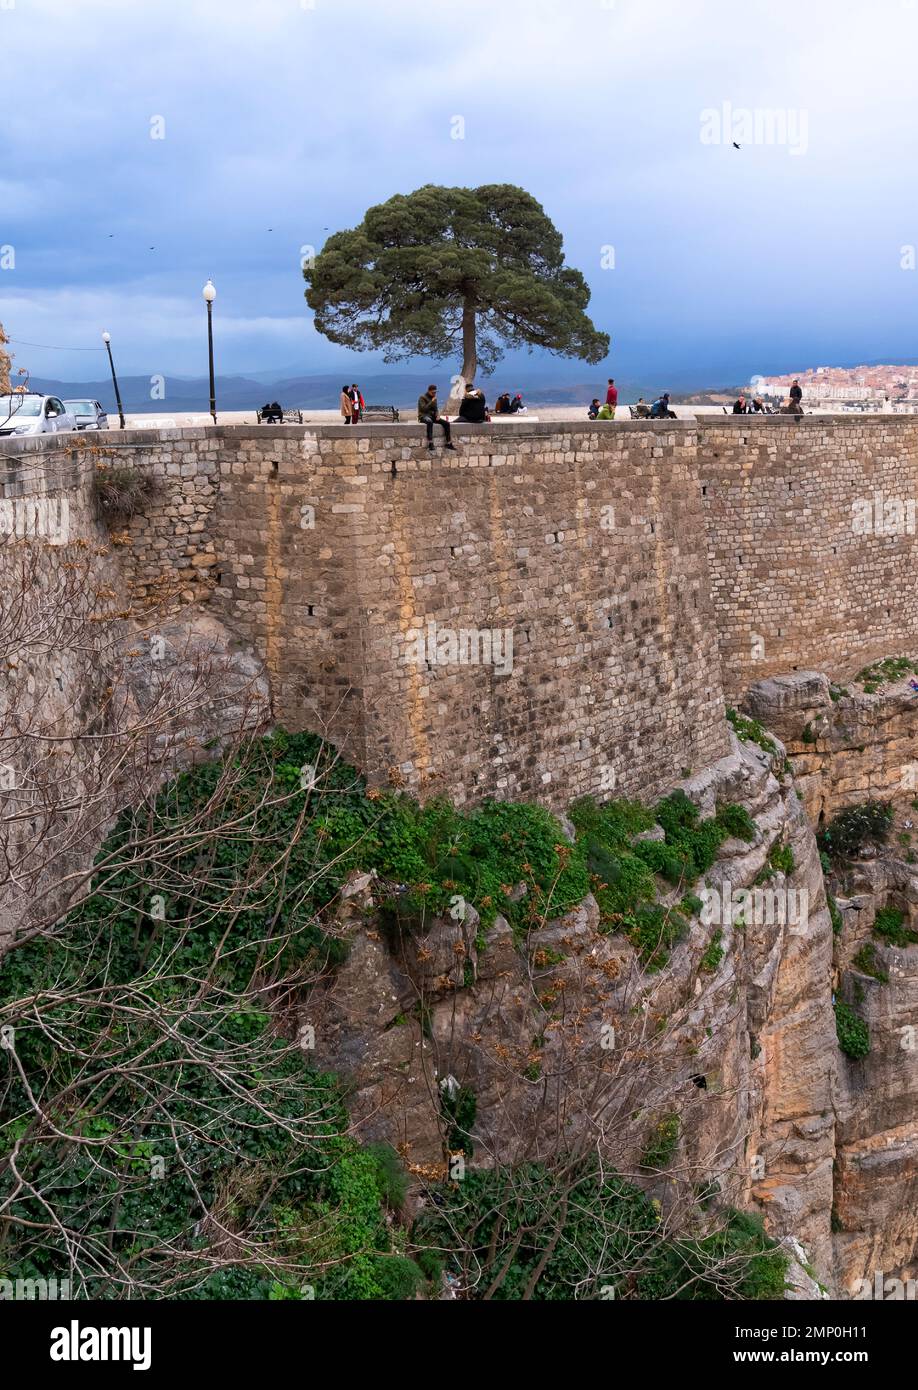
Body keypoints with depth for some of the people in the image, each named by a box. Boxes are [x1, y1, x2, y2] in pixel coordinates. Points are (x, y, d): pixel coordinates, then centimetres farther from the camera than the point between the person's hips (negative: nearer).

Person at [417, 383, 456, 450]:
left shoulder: (434, 398, 13)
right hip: (424, 416, -7)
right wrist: (431, 402, -20)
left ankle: (449, 443, -9)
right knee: (430, 422, -42)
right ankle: (430, 443, -47)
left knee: (446, 423, -12)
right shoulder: (422, 398, -7)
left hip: (432, 416, 7)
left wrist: (437, 415, -1)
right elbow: (424, 409, -19)